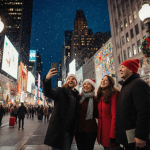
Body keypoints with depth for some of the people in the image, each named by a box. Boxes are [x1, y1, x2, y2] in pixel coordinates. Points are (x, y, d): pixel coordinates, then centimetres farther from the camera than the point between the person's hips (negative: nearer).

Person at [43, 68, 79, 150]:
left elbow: (76, 111, 9)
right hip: (58, 128, -4)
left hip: (69, 131, 4)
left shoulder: (77, 95, 9)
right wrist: (47, 79, -43)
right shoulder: (60, 91, -4)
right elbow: (49, 93, -24)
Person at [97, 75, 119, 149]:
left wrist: (112, 135, -20)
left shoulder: (114, 94, -13)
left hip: (109, 129, -7)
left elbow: (114, 115, -18)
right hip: (101, 129, 7)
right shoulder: (100, 95, 9)